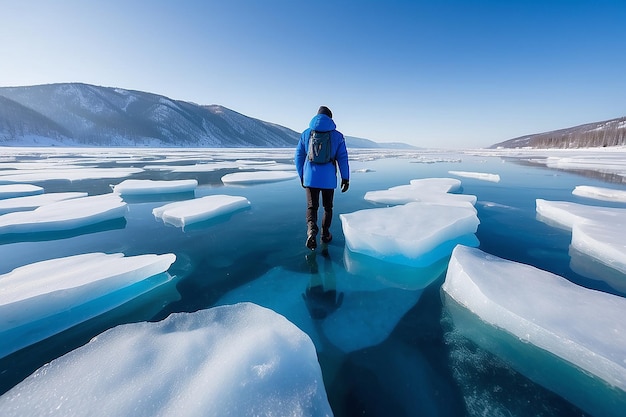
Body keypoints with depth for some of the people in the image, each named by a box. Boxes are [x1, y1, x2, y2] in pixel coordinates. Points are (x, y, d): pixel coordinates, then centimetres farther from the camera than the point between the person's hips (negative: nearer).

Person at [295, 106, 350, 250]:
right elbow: (343, 158, -2)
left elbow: (299, 156, 8)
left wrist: (302, 176, 17)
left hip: (310, 178, 1)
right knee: (327, 207, 16)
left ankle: (311, 229, -20)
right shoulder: (337, 135, 2)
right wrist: (345, 178, 3)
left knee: (312, 206, 6)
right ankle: (325, 235, 25)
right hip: (329, 179, 0)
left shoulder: (306, 134, 7)